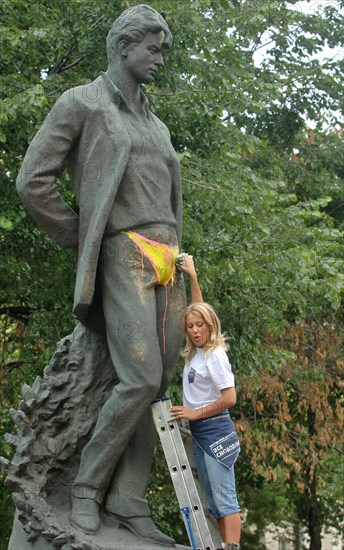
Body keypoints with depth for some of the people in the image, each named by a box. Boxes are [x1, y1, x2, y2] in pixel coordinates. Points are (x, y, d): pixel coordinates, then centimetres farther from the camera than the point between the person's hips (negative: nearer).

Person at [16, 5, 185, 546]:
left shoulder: (155, 125, 24)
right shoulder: (80, 103, 3)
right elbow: (33, 181, -3)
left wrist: (174, 252, 16)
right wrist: (79, 239, 1)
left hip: (168, 262, 7)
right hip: (124, 256, -7)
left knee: (156, 384, 0)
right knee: (140, 380, -18)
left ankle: (128, 502, 3)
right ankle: (88, 488, -2)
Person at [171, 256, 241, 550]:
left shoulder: (215, 355, -13)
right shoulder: (195, 352, 9)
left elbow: (230, 398, -19)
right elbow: (199, 309, 23)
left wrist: (195, 413, -13)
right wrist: (193, 277, 20)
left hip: (216, 431, -9)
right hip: (198, 434, 9)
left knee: (225, 499, -12)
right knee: (214, 500, 7)